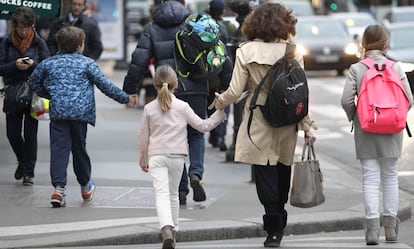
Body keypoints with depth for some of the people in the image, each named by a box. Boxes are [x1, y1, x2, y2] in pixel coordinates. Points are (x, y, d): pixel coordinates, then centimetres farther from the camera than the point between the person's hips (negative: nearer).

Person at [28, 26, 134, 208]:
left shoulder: (48, 63, 10)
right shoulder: (87, 63, 2)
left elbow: (34, 82, 21)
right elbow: (104, 85, 1)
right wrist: (125, 98, 12)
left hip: (58, 112, 1)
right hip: (80, 111, -1)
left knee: (59, 149, -5)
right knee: (79, 148, 13)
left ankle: (58, 187, -22)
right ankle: (85, 187, 30)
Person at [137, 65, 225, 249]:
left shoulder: (149, 108, -1)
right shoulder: (182, 107, -1)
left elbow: (143, 137, 5)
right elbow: (203, 126, 2)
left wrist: (142, 160, 17)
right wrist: (220, 113, 13)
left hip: (156, 156, -2)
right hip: (177, 156, 2)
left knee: (162, 194, -12)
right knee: (173, 193, 18)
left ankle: (167, 229, -33)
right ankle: (172, 229, 25)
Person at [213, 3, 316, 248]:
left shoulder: (246, 52, -5)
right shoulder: (292, 52, -3)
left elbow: (236, 91, -6)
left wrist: (220, 101, 15)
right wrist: (307, 125, 1)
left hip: (258, 124, -2)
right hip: (286, 122, 2)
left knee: (264, 173, 1)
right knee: (283, 169, 15)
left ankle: (274, 228, -5)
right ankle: (279, 224, 24)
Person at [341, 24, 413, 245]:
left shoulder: (356, 69, -7)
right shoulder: (396, 68, -4)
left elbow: (346, 100, -13)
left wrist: (353, 117, 7)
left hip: (365, 131, -1)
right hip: (392, 132, 1)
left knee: (370, 177, 1)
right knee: (390, 177, 12)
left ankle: (372, 226, -9)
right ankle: (390, 225, 14)